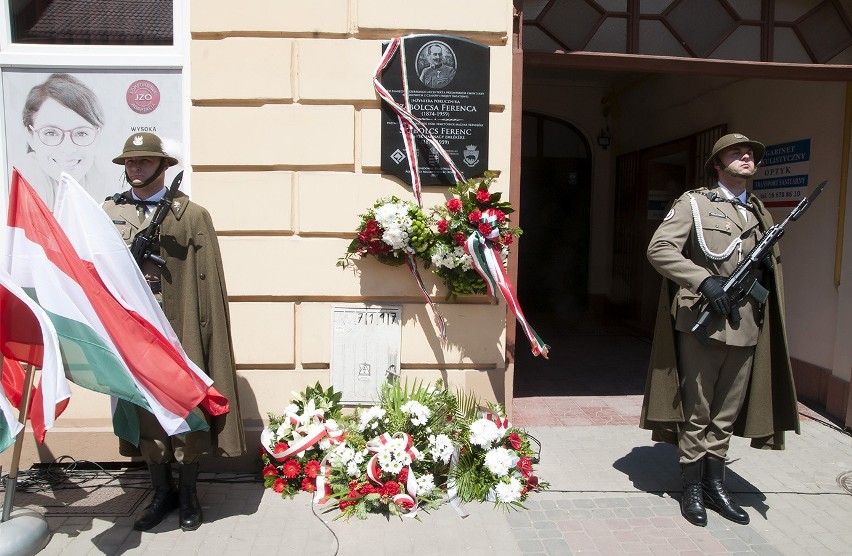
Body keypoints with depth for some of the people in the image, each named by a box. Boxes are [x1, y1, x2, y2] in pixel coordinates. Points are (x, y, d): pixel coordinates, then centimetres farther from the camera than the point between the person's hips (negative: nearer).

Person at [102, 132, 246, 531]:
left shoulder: (192, 215, -2)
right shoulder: (109, 211, 8)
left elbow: (208, 281, -6)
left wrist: (206, 332, -9)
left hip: (181, 332, -3)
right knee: (145, 413, 12)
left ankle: (187, 494, 26)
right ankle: (162, 492, 31)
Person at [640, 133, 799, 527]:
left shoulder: (761, 213, 17)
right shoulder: (695, 203, -1)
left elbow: (772, 266, 26)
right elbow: (658, 248, -11)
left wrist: (768, 264, 1)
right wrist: (705, 279, -20)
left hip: (746, 327, 6)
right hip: (703, 323, -5)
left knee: (727, 414, 14)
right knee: (696, 413, 6)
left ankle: (715, 485, 28)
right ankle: (692, 489, 19)